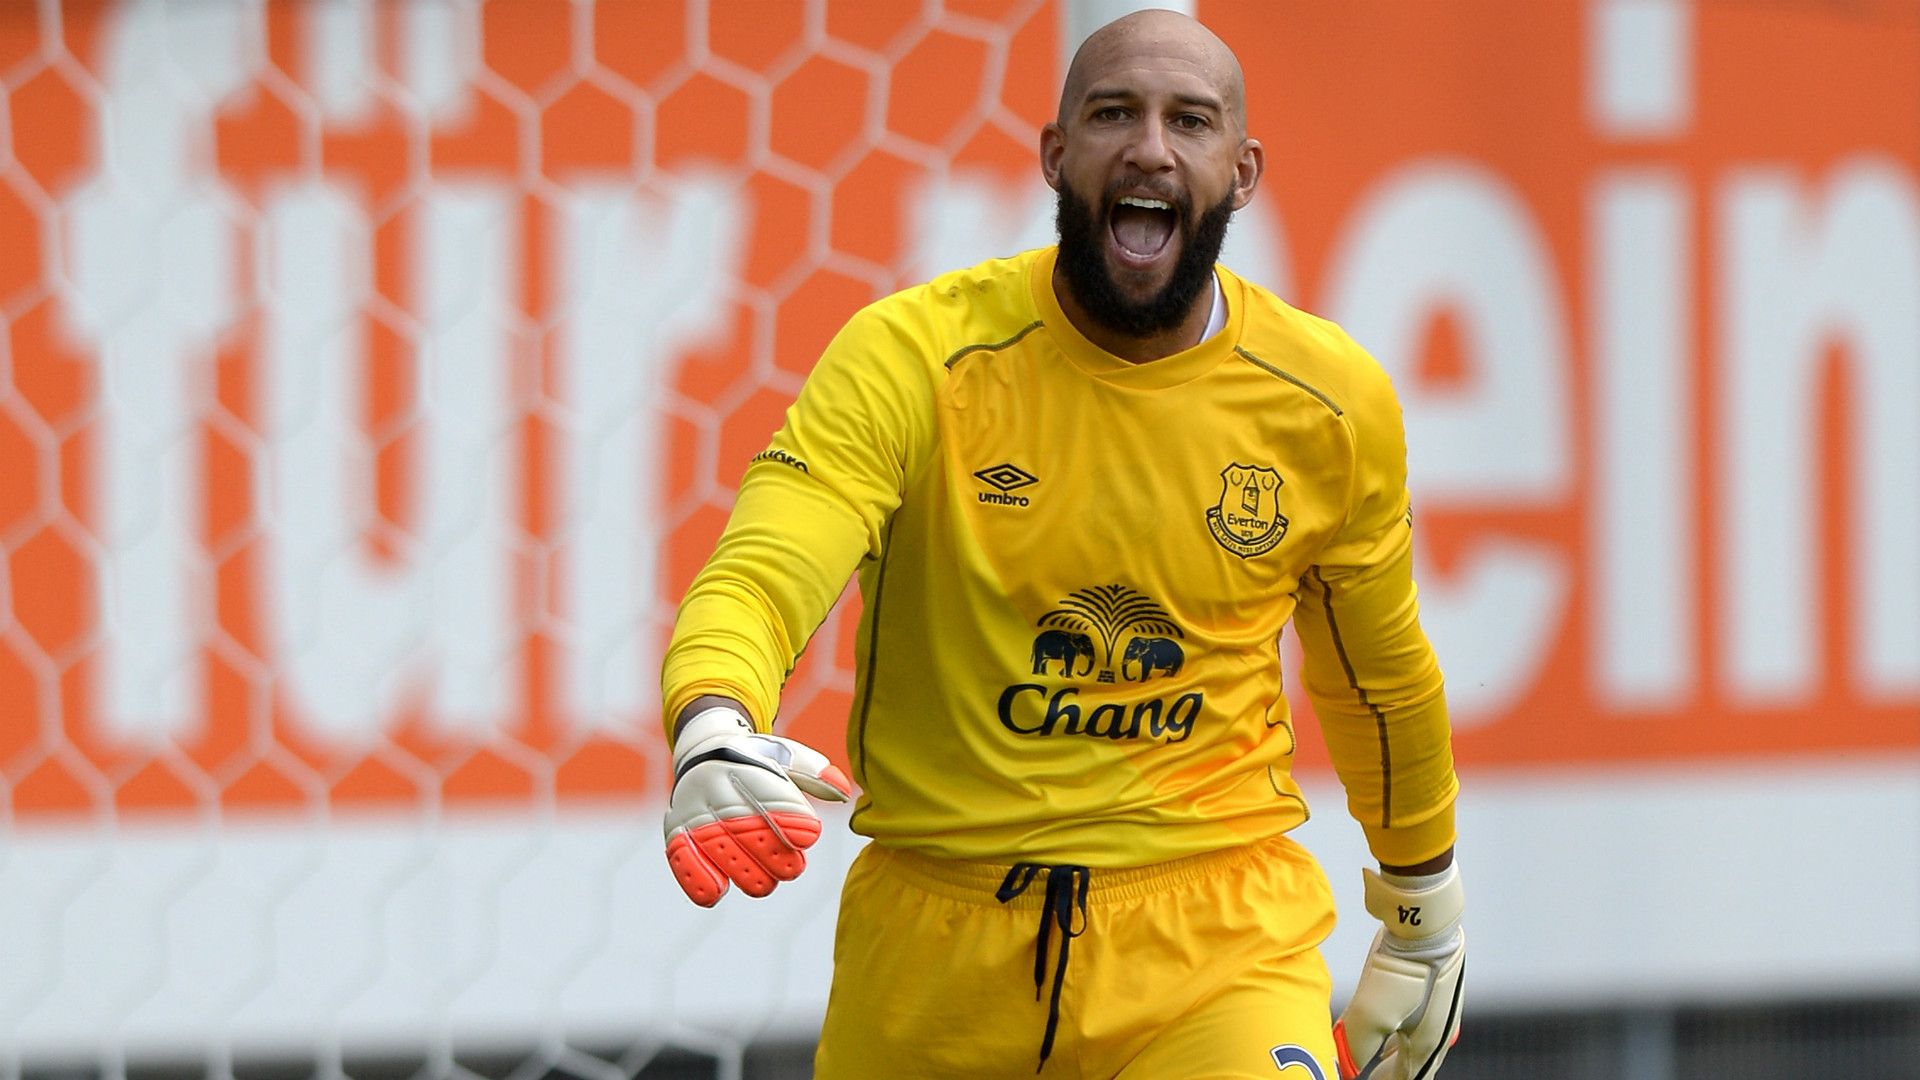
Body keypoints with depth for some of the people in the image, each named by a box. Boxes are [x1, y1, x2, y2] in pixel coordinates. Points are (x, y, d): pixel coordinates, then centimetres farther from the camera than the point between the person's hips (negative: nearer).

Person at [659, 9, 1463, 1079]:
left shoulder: (1332, 402, -1)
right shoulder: (918, 355, -11)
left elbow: (1381, 677, 16)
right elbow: (757, 579, -24)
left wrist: (1426, 909, 27)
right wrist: (715, 738, -46)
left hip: (1213, 932, 0)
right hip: (935, 940, 0)